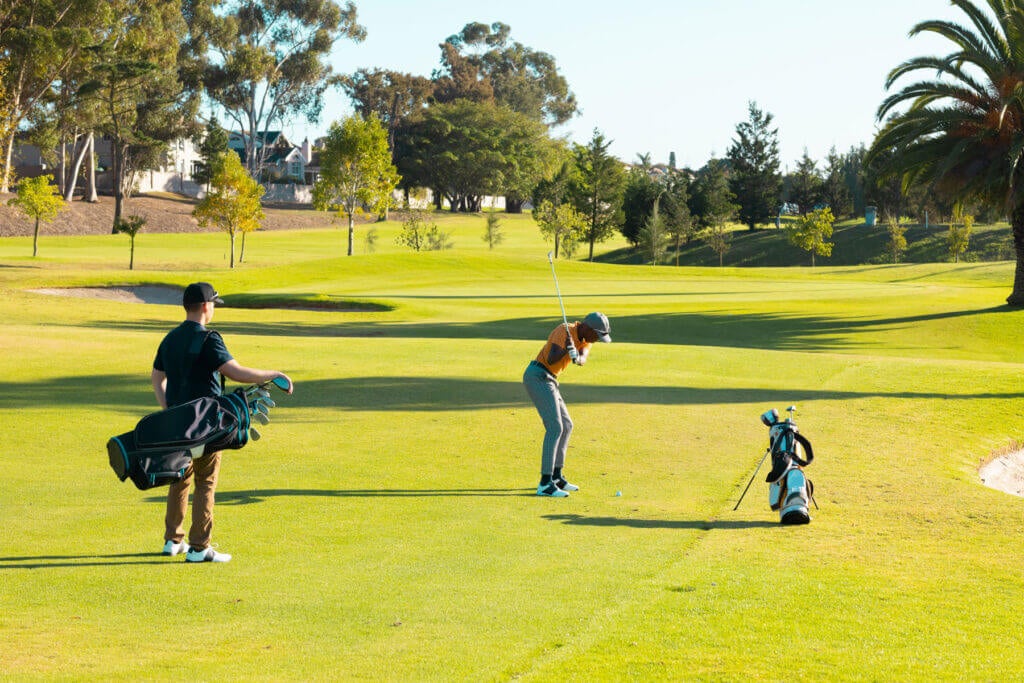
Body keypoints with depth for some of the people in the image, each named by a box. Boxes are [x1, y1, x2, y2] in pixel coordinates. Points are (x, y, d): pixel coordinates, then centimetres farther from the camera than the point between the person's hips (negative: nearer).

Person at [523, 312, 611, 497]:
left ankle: (556, 476, 25)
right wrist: (566, 349, -41)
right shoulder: (564, 331, -17)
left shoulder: (585, 338, 9)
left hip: (547, 380, 10)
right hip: (537, 376, -10)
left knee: (566, 426, 16)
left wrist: (577, 357, -33)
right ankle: (545, 484, -20)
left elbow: (582, 359, -11)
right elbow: (550, 360, -26)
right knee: (555, 427, -17)